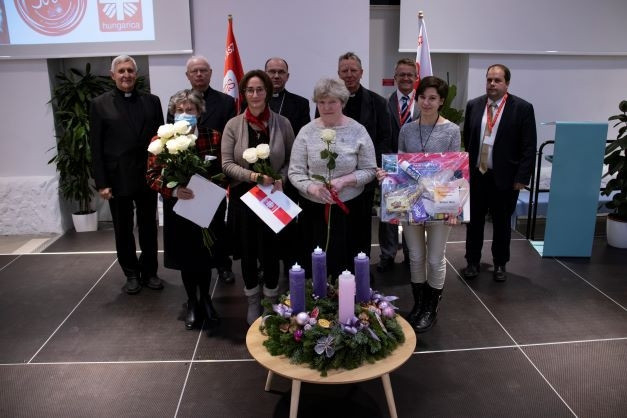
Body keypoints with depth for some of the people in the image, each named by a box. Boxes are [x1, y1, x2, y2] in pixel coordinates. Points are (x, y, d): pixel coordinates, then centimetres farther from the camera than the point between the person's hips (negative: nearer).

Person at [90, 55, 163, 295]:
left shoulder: (152, 101, 5)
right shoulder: (100, 104, 0)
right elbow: (96, 147, -3)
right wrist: (101, 183, -8)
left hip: (147, 176, 2)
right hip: (118, 179, -1)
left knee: (149, 228, 11)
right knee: (123, 230, 10)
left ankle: (149, 272, 26)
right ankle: (131, 274, 25)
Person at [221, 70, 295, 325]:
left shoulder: (282, 123, -1)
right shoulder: (233, 125, -2)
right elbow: (227, 163, -6)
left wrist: (280, 179, -14)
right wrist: (254, 176, -20)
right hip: (243, 197, 1)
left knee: (270, 249, 6)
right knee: (247, 250, 11)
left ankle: (271, 299, 28)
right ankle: (253, 301, 30)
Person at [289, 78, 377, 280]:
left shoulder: (358, 131, -2)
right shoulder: (307, 132, 0)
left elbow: (370, 170, 0)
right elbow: (295, 172, 0)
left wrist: (343, 181, -16)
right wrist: (312, 188, -19)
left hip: (350, 208, -1)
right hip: (314, 209, 1)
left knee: (348, 263, 4)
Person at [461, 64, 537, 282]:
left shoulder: (522, 108, -6)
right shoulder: (473, 105, 4)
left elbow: (529, 147, -7)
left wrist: (521, 178, -11)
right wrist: (465, 167, 6)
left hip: (504, 178, -2)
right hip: (475, 175, 3)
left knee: (502, 223, 11)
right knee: (474, 221, 12)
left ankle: (500, 264, 28)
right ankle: (472, 262, 27)